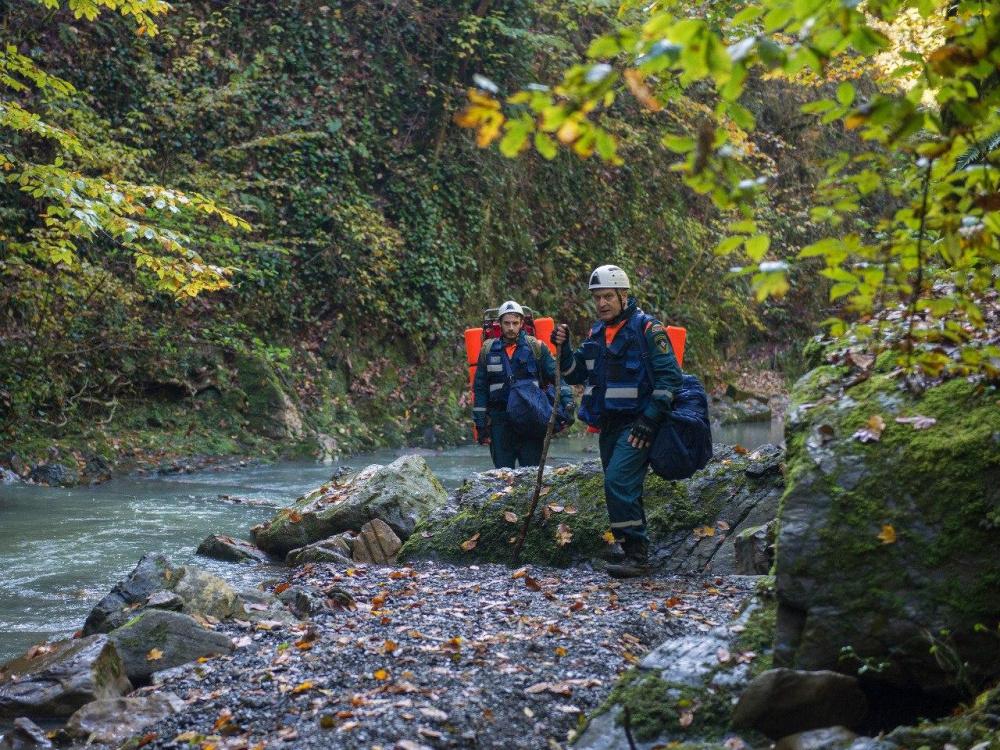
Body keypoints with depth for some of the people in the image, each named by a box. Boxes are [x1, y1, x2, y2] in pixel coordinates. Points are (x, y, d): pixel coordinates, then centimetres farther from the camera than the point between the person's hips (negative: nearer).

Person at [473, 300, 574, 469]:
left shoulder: (536, 347, 2)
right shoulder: (488, 350, 7)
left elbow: (557, 375, 0)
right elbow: (480, 389, 10)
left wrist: (567, 401, -15)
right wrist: (480, 424, 6)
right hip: (500, 421, 1)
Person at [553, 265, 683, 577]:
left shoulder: (647, 328, -8)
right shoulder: (596, 334, 14)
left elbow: (669, 375, -12)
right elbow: (575, 375, 18)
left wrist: (651, 418, -17)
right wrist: (563, 348, -1)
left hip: (637, 424, -8)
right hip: (608, 425, 8)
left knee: (619, 482, -19)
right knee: (624, 490, 13)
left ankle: (636, 554, -14)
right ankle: (629, 549, 23)